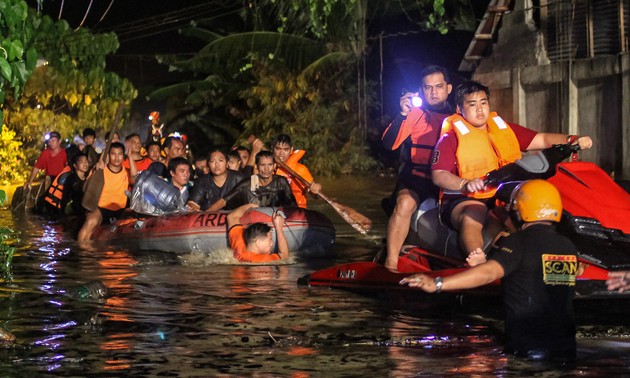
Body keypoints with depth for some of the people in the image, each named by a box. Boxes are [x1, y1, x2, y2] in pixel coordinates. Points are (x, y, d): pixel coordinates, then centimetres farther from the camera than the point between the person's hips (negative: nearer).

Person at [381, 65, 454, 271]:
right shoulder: (415, 113, 2)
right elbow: (389, 144, -11)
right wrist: (402, 115, -24)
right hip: (416, 176, -2)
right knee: (405, 203, -33)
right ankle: (391, 263, -29)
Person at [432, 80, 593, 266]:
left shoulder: (504, 129, 18)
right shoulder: (452, 137, 1)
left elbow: (541, 139, 14)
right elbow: (439, 175, -10)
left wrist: (572, 140, -3)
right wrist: (465, 184, -29)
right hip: (464, 200, -5)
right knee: (472, 217, -38)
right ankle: (479, 265, -51)